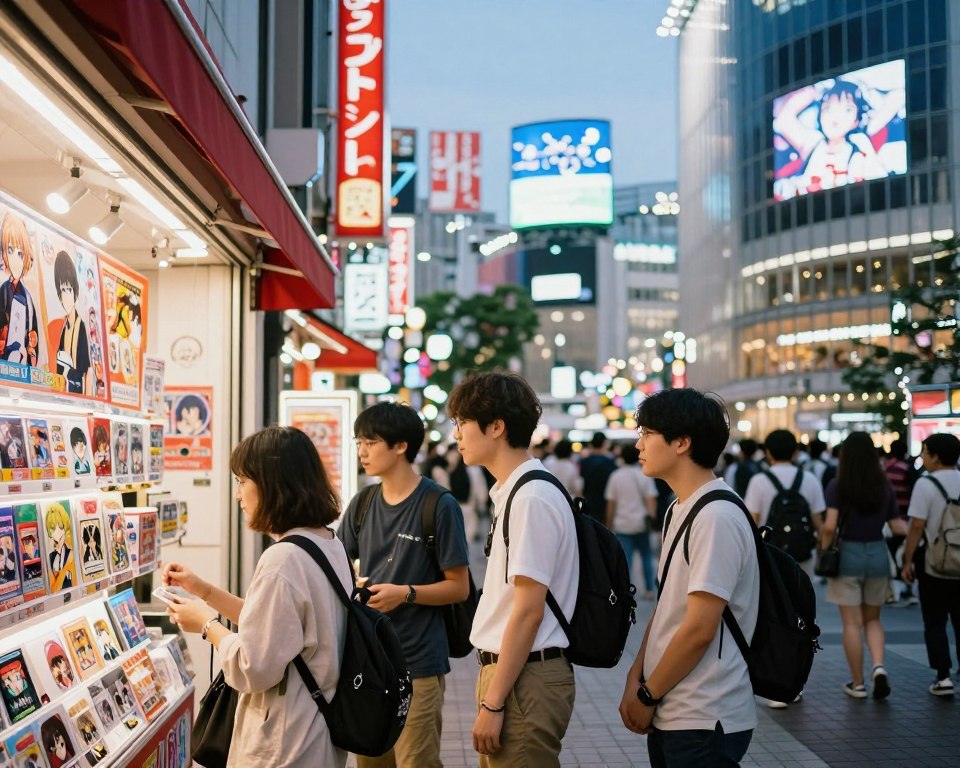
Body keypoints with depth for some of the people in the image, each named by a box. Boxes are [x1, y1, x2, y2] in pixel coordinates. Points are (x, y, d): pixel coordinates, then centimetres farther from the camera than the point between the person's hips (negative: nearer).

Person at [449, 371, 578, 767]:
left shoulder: (532, 499, -17)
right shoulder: (512, 492, 11)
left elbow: (529, 611, -19)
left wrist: (492, 702, -16)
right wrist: (490, 690, 16)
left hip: (526, 678, -9)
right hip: (504, 668, 9)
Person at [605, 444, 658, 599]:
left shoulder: (616, 476, 1)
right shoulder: (645, 475, 0)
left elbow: (611, 503, 1)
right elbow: (651, 499, -10)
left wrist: (609, 524, 8)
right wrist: (651, 516, -12)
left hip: (623, 524, -1)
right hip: (641, 523, 1)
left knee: (625, 559, -2)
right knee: (646, 556, 16)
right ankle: (649, 590, 19)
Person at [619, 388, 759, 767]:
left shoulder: (717, 517, -19)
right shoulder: (679, 511, 9)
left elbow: (699, 629, -20)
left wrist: (648, 695, -11)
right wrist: (635, 677, 4)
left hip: (704, 722, -8)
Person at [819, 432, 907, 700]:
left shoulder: (837, 486, -9)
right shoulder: (885, 487, 0)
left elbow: (830, 526, -18)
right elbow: (898, 526, 2)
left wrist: (823, 551, -3)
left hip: (848, 555, -3)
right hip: (878, 554, 3)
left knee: (852, 623, 6)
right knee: (872, 619, 19)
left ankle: (857, 684, 13)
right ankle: (878, 666, -3)